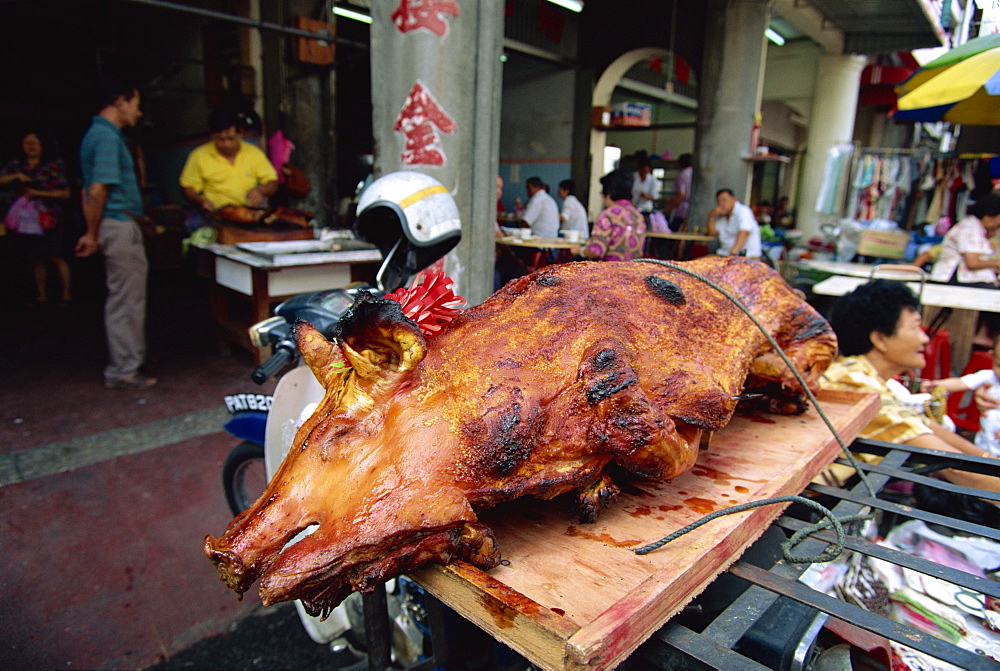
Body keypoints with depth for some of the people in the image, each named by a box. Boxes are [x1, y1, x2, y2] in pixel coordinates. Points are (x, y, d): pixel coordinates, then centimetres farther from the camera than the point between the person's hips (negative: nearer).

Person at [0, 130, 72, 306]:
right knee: (35, 259, 8)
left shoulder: (52, 166, 1)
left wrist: (38, 193, -9)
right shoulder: (16, 166, 11)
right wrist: (16, 176, -9)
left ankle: (66, 294, 4)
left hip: (49, 218, -4)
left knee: (56, 257, -5)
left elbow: (65, 193, -3)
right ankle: (41, 295, 16)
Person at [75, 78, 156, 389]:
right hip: (120, 226, -10)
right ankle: (123, 371, 5)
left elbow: (90, 189, 18)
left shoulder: (97, 133, 18)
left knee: (121, 299, 14)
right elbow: (98, 190, -20)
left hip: (115, 226, 10)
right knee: (127, 301, -3)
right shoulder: (108, 137, -14)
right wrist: (93, 234, -11)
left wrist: (92, 232, 17)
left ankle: (120, 367, 23)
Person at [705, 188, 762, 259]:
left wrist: (733, 253, -39)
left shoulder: (743, 211, -10)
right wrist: (711, 216, -4)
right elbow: (712, 232, 12)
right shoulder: (721, 215, 13)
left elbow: (744, 233, -25)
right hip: (725, 254, 6)